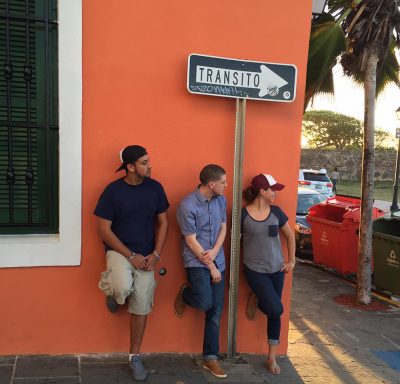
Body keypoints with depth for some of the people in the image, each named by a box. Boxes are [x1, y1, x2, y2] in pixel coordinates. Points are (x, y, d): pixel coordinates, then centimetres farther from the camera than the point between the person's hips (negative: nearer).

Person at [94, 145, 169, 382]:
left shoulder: (155, 188, -3)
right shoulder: (113, 190, -12)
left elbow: (163, 223, 5)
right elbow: (104, 230, -11)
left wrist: (155, 254, -7)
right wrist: (131, 256, -16)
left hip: (146, 256, 3)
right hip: (119, 250, -3)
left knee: (141, 308, 5)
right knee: (123, 288, -31)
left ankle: (135, 356, 24)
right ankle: (112, 293, 8)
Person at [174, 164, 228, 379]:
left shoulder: (221, 200, 3)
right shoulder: (188, 205, -17)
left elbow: (223, 228, 9)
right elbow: (191, 241, -15)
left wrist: (215, 252, -10)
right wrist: (210, 267, -12)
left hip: (218, 262, 6)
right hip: (196, 263, -6)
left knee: (216, 312, 5)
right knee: (205, 303, -20)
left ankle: (210, 358, 17)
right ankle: (184, 294, 15)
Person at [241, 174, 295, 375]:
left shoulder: (276, 211, -1)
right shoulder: (243, 214, -11)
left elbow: (290, 235, 11)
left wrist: (291, 261, 8)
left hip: (276, 269, 4)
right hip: (255, 270, -4)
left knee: (274, 315, 9)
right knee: (276, 309, -15)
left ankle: (271, 359, 24)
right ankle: (257, 301, 20)